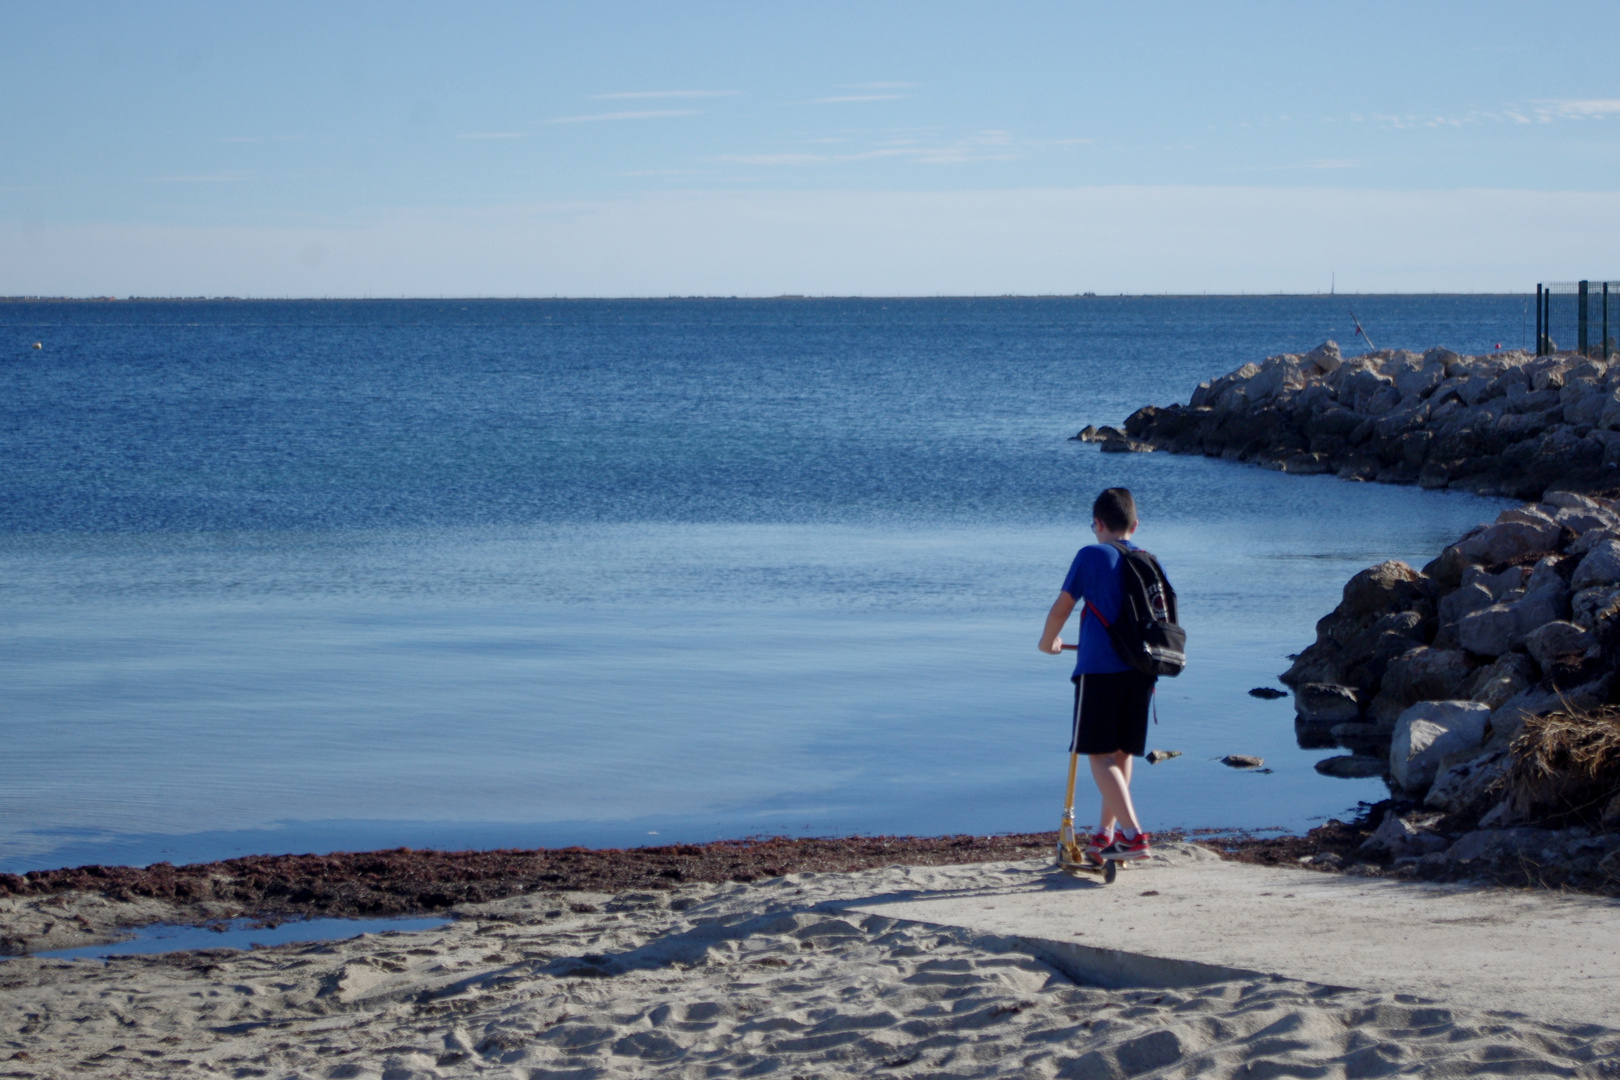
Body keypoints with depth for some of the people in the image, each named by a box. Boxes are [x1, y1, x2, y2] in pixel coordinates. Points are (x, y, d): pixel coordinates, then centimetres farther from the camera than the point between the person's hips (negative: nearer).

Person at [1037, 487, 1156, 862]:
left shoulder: (1091, 556, -3)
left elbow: (1062, 607, 0)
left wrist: (1048, 642, 19)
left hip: (1099, 670, -6)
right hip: (1141, 671, 6)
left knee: (1100, 756, -4)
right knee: (1122, 754, 15)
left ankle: (1133, 834, -17)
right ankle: (1106, 833, 24)